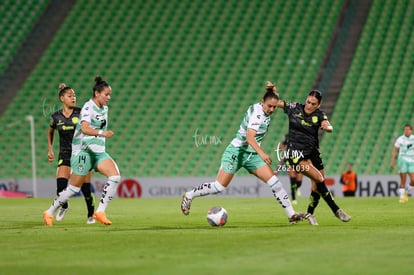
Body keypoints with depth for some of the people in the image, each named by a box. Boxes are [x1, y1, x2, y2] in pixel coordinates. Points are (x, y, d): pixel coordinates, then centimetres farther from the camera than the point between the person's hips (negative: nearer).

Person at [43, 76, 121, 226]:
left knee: (115, 176, -14)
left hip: (98, 151, 7)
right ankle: (49, 213, 15)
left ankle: (100, 212, -11)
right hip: (83, 151, -7)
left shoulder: (104, 108, 11)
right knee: (74, 187, -2)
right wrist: (102, 133, -42)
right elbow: (84, 128, -30)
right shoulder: (88, 107, -14)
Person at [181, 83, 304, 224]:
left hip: (252, 155, 8)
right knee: (219, 186, -6)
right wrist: (262, 153, -45)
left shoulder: (264, 111, 4)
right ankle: (189, 196, 17)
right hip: (237, 151, -8)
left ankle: (291, 214, -5)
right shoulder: (257, 113, -22)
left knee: (274, 181, -6)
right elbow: (249, 137, -34)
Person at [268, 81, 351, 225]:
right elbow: (276, 102, 9)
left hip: (312, 152, 4)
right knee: (319, 179, -19)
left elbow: (329, 128, -22)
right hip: (296, 153, -4)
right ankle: (336, 210, -13)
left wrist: (327, 127, -45)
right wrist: (272, 90, -9)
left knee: (317, 186, 6)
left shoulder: (319, 115, -3)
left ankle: (310, 213, 30)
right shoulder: (294, 108, -3)